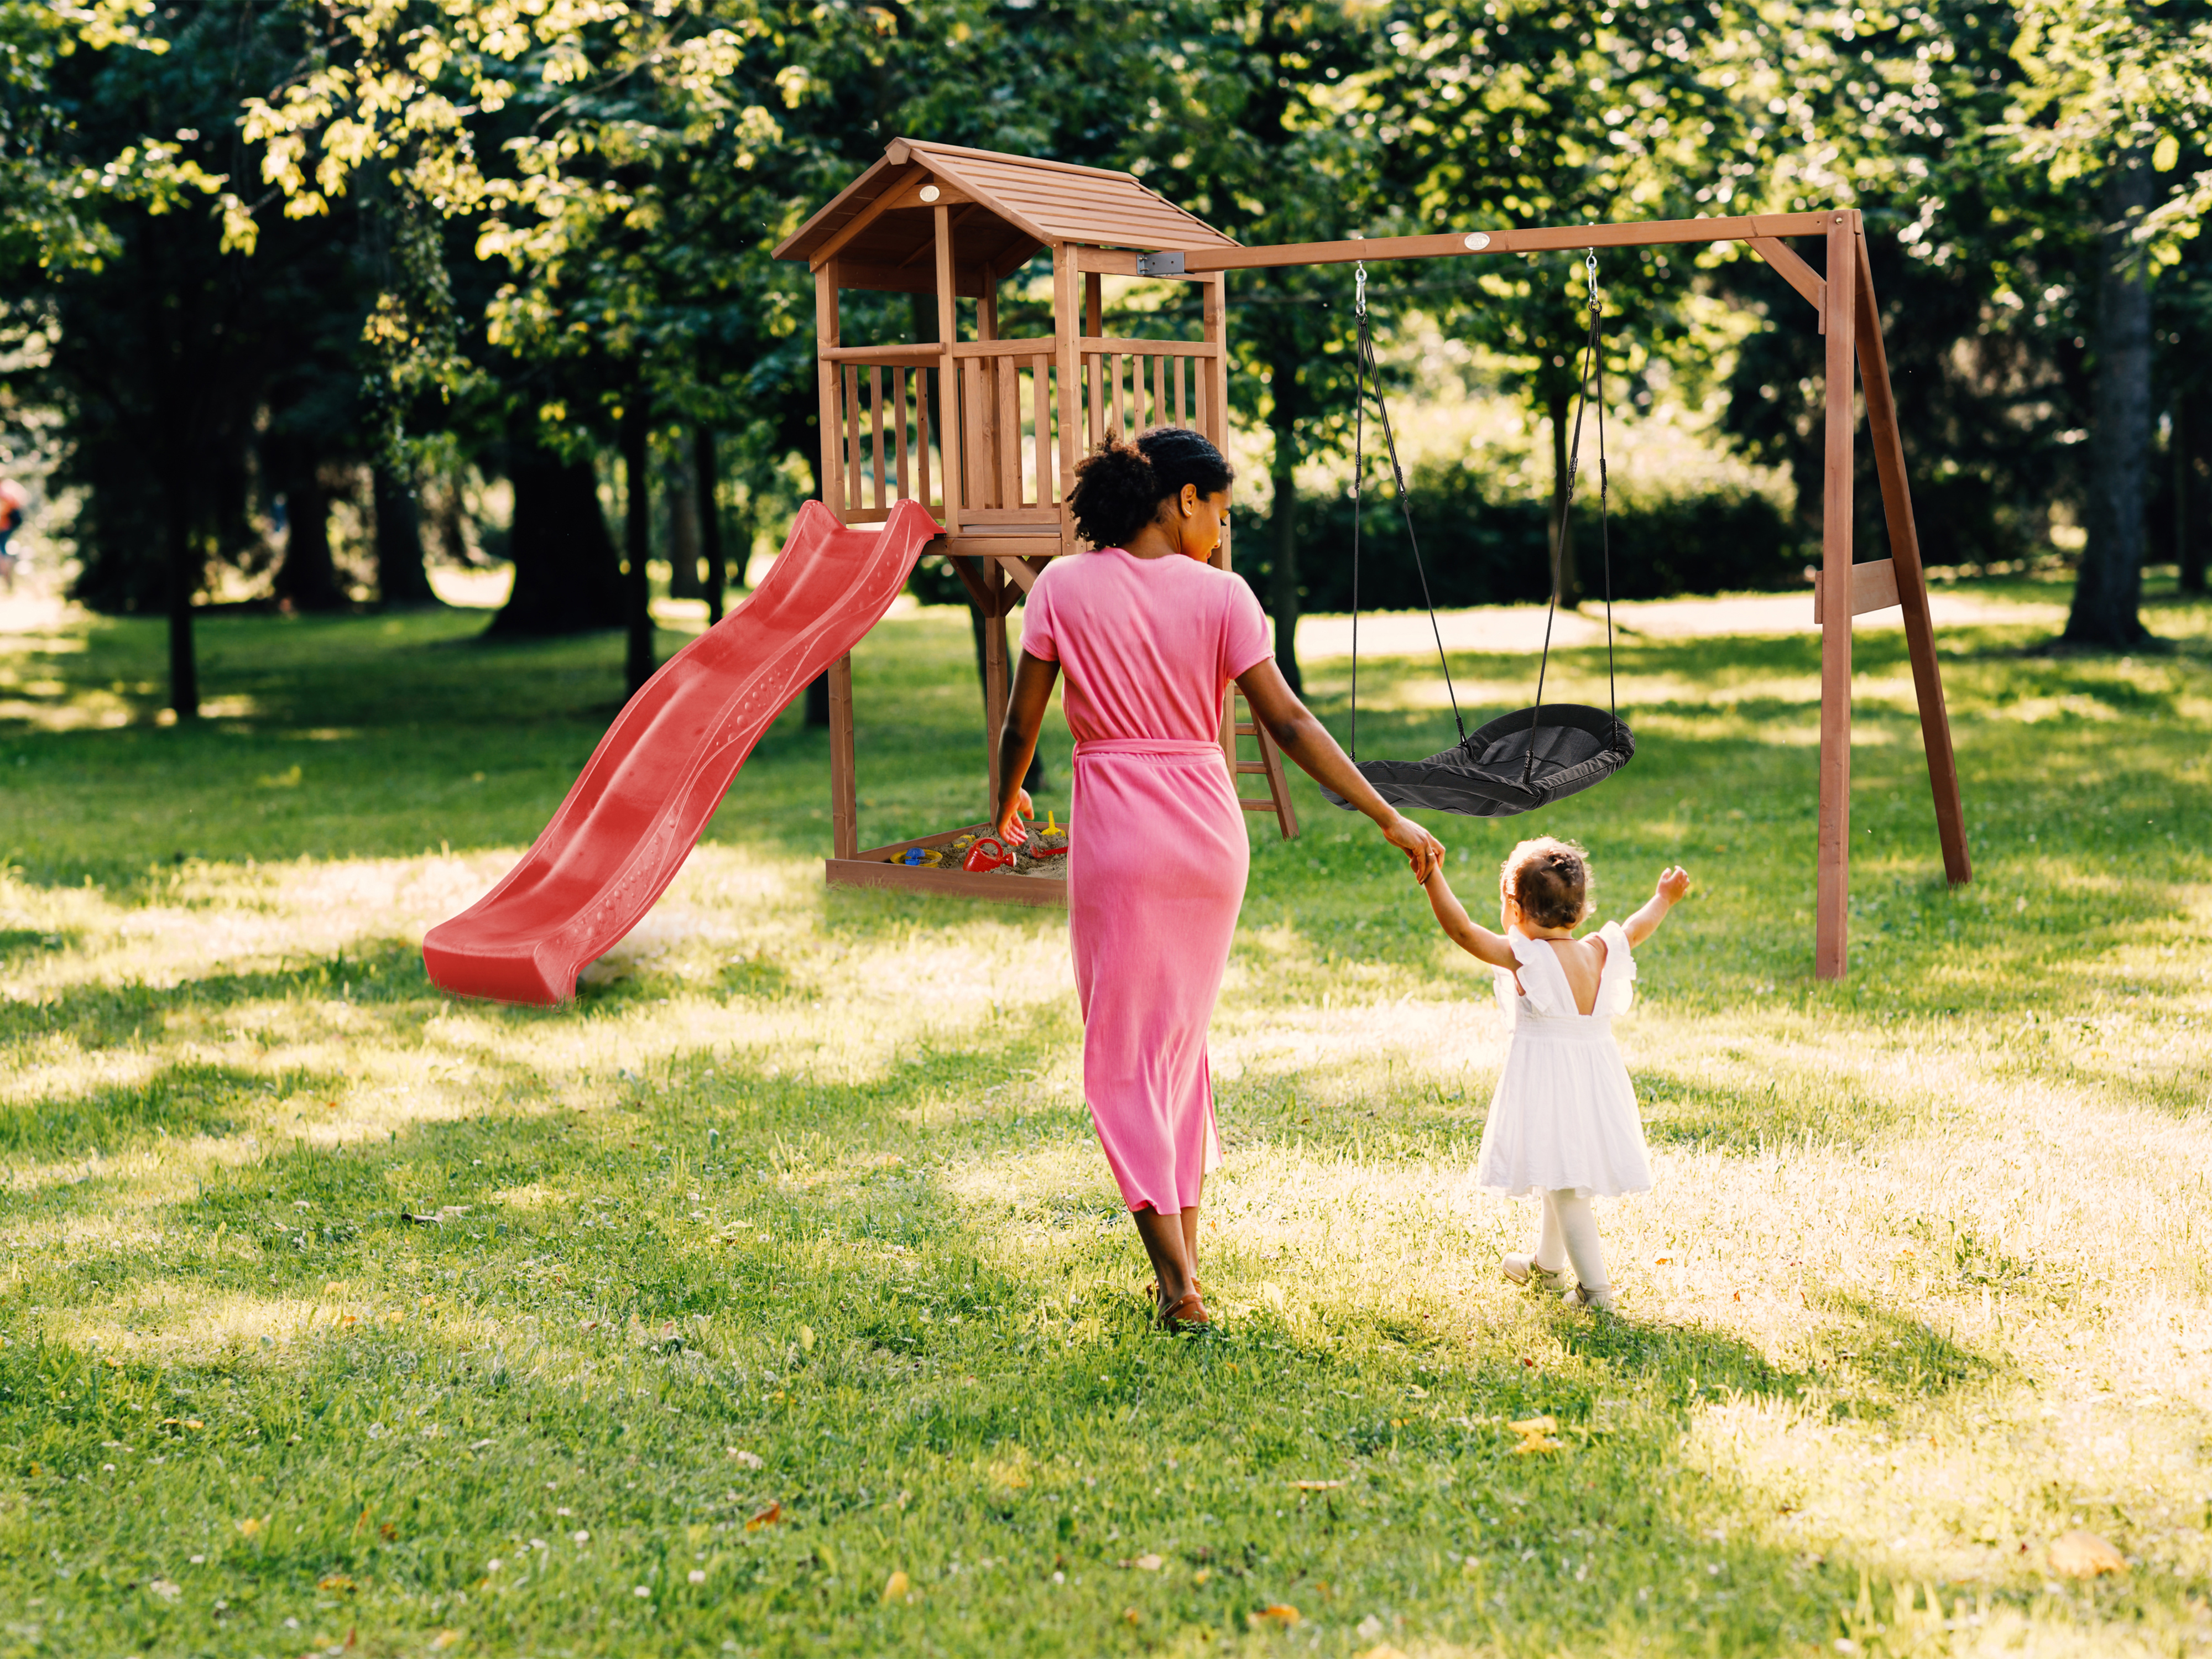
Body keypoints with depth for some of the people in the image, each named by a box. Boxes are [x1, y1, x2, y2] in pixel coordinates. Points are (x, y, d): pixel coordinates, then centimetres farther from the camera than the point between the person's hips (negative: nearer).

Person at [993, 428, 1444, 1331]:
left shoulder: (1064, 587, -3)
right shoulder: (1220, 594, -4)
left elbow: (1021, 722, 0)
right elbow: (1289, 724, -7)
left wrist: (1006, 800, 21)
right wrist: (1390, 820, -4)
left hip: (1116, 832, -2)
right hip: (1209, 827, 2)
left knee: (1124, 1053, 4)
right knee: (1183, 1038, 19)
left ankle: (1178, 1283, -3)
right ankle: (1184, 1254, 23)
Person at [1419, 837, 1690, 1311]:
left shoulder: (1524, 957, -16)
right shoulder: (1599, 953, 1)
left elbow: (1462, 929, -22)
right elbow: (1635, 930, 21)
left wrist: (1432, 876, -21)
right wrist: (1663, 900, 38)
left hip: (1547, 1082, -7)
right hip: (1595, 1074, 7)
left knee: (1564, 1186, -4)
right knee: (1564, 1178, 24)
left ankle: (1595, 1287, -6)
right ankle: (1546, 1264, 43)